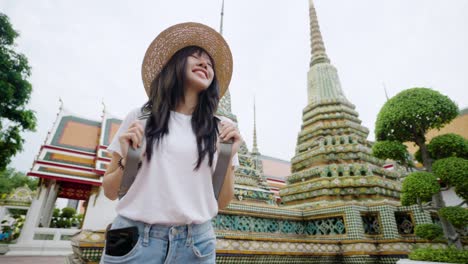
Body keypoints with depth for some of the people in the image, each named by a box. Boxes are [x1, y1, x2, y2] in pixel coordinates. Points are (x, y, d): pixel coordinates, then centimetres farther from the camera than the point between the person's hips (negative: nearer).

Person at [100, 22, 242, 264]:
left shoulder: (221, 129, 1)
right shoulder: (141, 117, 0)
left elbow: (222, 202, 3)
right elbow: (110, 192, 6)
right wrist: (127, 161, -12)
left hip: (195, 244, 1)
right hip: (134, 241, 0)